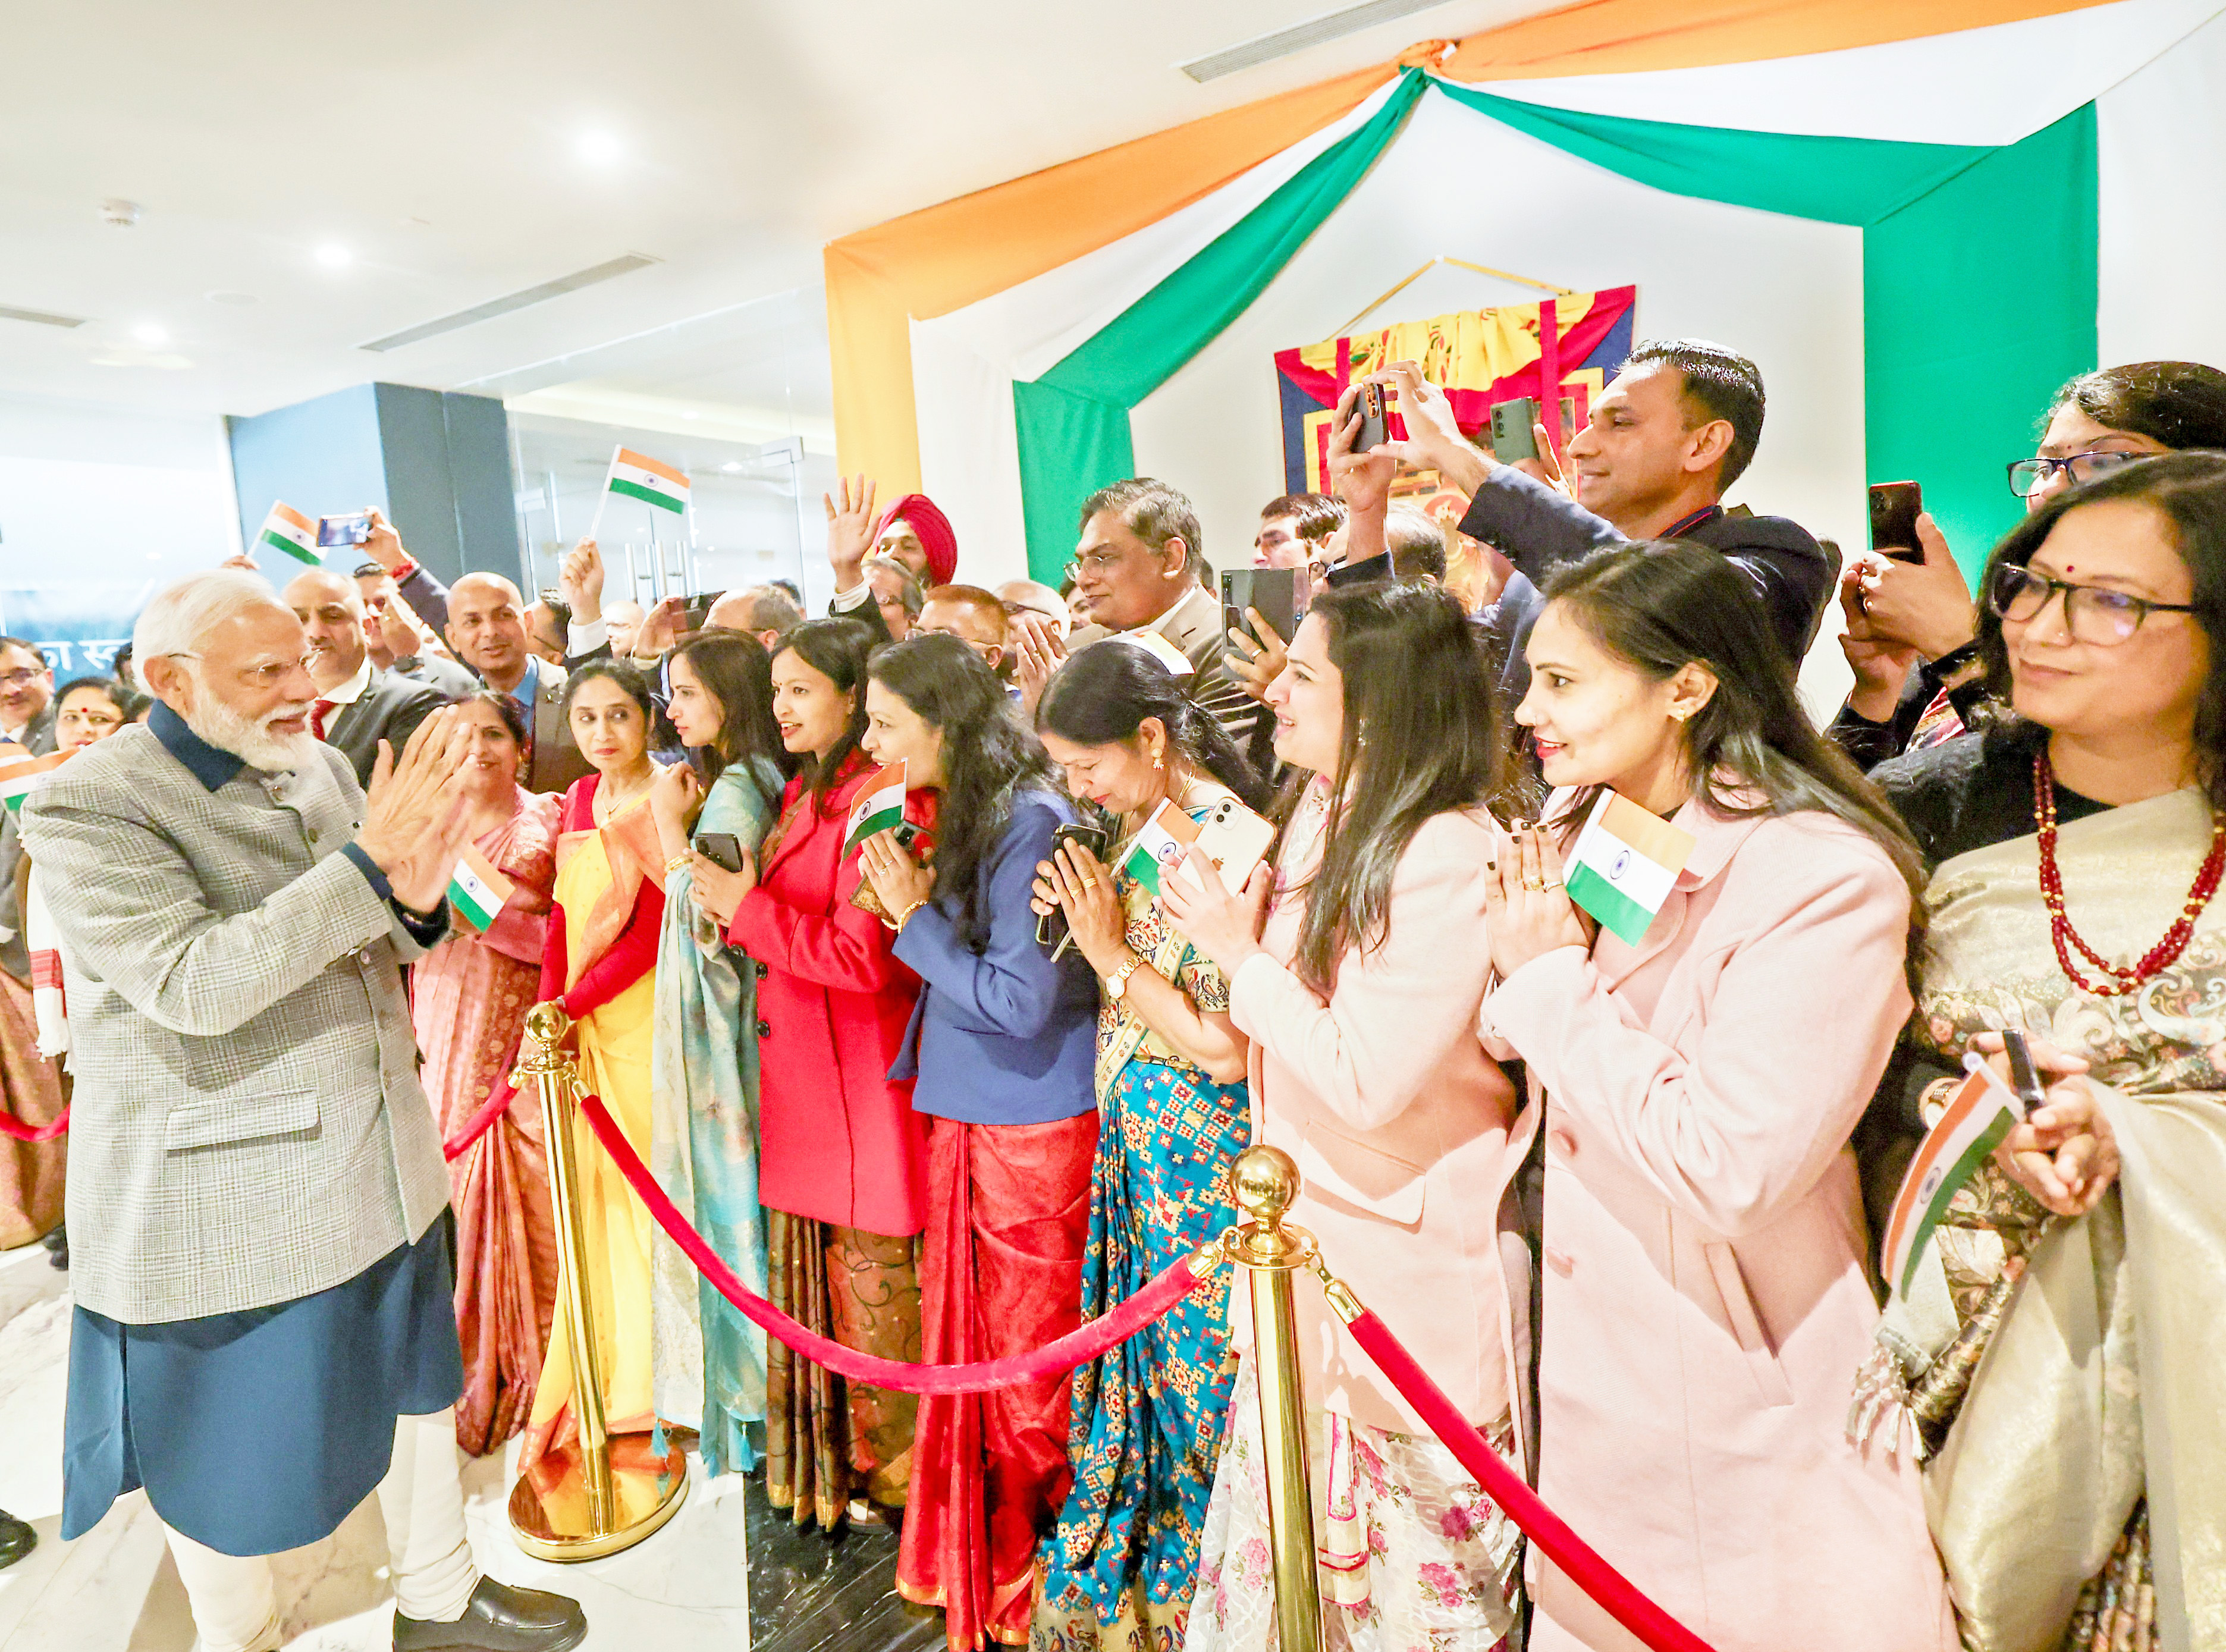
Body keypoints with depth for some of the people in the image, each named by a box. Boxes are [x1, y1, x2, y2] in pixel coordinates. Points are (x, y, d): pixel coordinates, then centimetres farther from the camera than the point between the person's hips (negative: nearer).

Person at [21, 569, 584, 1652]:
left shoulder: (317, 764, 3)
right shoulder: (86, 808, -17)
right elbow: (192, 985, -28)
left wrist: (415, 896, -15)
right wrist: (369, 863, -33)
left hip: (380, 1158, 7)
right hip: (222, 1200, -6)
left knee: (413, 1383, 20)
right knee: (229, 1452, 15)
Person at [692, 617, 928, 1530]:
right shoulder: (804, 792, 13)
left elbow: (866, 956, -21)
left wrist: (749, 912, -17)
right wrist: (738, 913, 1)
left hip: (859, 1071, -9)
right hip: (799, 1070, 9)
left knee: (872, 1273, 6)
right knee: (815, 1263, 19)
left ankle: (893, 1463, 26)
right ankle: (835, 1451, 38)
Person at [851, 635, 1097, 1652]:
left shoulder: (1028, 823, -19)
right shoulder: (963, 817, 8)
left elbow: (1020, 999, -22)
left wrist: (915, 915, -15)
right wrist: (914, 906, -3)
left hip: (1033, 1129, -8)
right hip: (965, 1116, 8)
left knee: (1028, 1358, 9)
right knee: (961, 1337, 19)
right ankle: (968, 1560, 39)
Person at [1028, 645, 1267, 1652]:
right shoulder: (1139, 826, 5)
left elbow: (1225, 1048, -21)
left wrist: (1110, 951, -16)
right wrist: (1082, 915, -4)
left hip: (1201, 1150, -7)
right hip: (1135, 1136, 8)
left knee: (1190, 1363, 10)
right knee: (1135, 1359, 19)